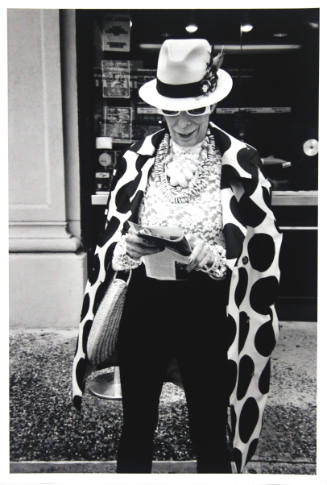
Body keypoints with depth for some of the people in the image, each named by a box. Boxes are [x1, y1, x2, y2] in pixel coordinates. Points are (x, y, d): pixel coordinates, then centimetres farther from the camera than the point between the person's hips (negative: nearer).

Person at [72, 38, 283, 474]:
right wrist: (127, 248, -18)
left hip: (207, 310, -2)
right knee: (136, 425, 16)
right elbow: (110, 241, 4)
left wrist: (204, 255, -22)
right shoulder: (138, 159, 3)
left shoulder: (241, 163, -4)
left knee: (210, 434, 12)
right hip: (143, 304, 3)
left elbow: (257, 252, -5)